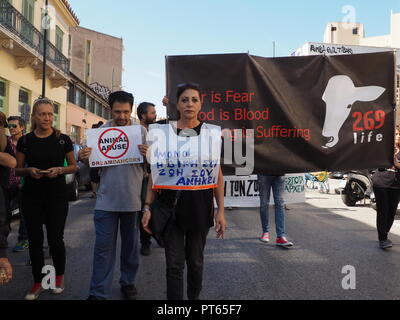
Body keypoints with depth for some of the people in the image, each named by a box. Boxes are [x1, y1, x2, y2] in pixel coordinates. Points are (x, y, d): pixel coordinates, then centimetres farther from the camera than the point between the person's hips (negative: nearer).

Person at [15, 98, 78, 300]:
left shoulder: (63, 139, -1)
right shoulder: (25, 141, 3)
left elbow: (74, 166, 5)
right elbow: (17, 170, 9)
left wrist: (59, 170, -14)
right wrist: (29, 170, -12)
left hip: (56, 196, -2)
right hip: (31, 196, 2)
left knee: (55, 239, -1)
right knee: (35, 240, 8)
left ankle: (59, 277, 26)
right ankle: (38, 283, 24)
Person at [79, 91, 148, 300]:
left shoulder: (141, 131, -1)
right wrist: (84, 158, -15)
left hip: (133, 198, 0)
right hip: (106, 199, 0)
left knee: (130, 244, 15)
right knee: (103, 246, 4)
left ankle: (128, 282, 33)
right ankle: (98, 293, 15)